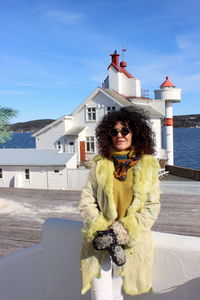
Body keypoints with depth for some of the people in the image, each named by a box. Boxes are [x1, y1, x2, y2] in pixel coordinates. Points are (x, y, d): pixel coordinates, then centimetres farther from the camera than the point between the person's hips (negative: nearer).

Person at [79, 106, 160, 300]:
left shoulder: (148, 166, 1)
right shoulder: (99, 163, 2)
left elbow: (152, 206, -1)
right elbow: (86, 200, 1)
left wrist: (126, 230, -10)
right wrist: (100, 229, -11)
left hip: (131, 241, 0)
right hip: (100, 240, 0)